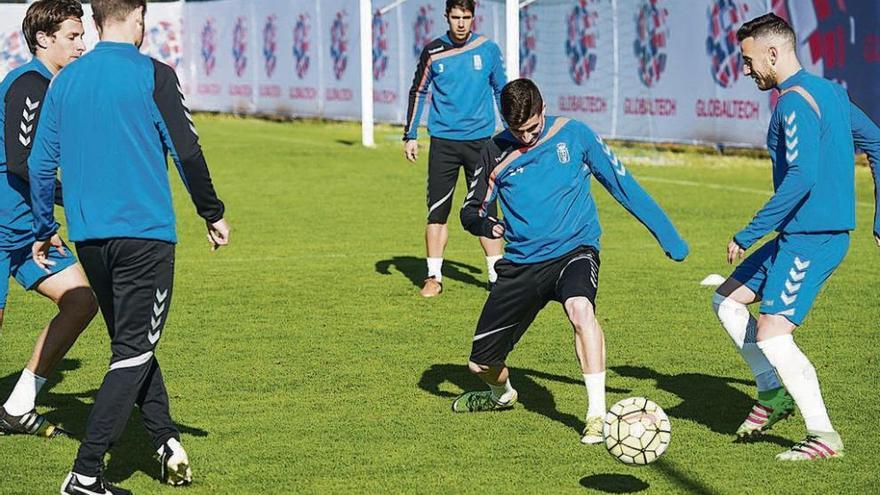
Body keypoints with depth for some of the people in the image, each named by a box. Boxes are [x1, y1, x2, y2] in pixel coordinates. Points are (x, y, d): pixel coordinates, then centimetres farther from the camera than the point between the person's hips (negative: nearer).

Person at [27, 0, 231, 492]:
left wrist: (44, 228, 22)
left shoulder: (66, 80, 8)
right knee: (135, 351, -2)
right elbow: (187, 152, -7)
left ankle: (167, 442, 19)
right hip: (145, 233, -5)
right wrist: (214, 215, 5)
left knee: (132, 344, 21)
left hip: (89, 236, 6)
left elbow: (40, 163, 11)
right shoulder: (153, 75, -7)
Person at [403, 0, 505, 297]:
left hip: (480, 139, 0)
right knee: (437, 211, 1)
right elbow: (418, 93, 9)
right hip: (443, 141, 0)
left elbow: (501, 91, 11)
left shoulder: (488, 49, 1)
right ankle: (434, 277, 10)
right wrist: (410, 136, 5)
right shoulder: (433, 52, 1)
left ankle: (497, 276, 7)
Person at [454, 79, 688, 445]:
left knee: (580, 308, -38)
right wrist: (485, 224, -17)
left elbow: (622, 184, 0)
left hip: (573, 250, -3)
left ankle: (597, 415, -30)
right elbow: (470, 211, 8)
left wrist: (668, 237, 1)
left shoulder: (573, 134, -5)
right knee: (481, 363, 4)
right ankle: (502, 395, 43)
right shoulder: (496, 153, 1)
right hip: (521, 261, 3)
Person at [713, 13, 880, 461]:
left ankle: (823, 436, -6)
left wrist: (749, 235, -22)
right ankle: (774, 393, 16)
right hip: (799, 236, 10)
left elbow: (802, 177, -26)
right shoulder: (829, 91, 14)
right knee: (727, 300, 14)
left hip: (811, 238, -10)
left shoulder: (794, 102, -17)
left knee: (771, 336, -12)